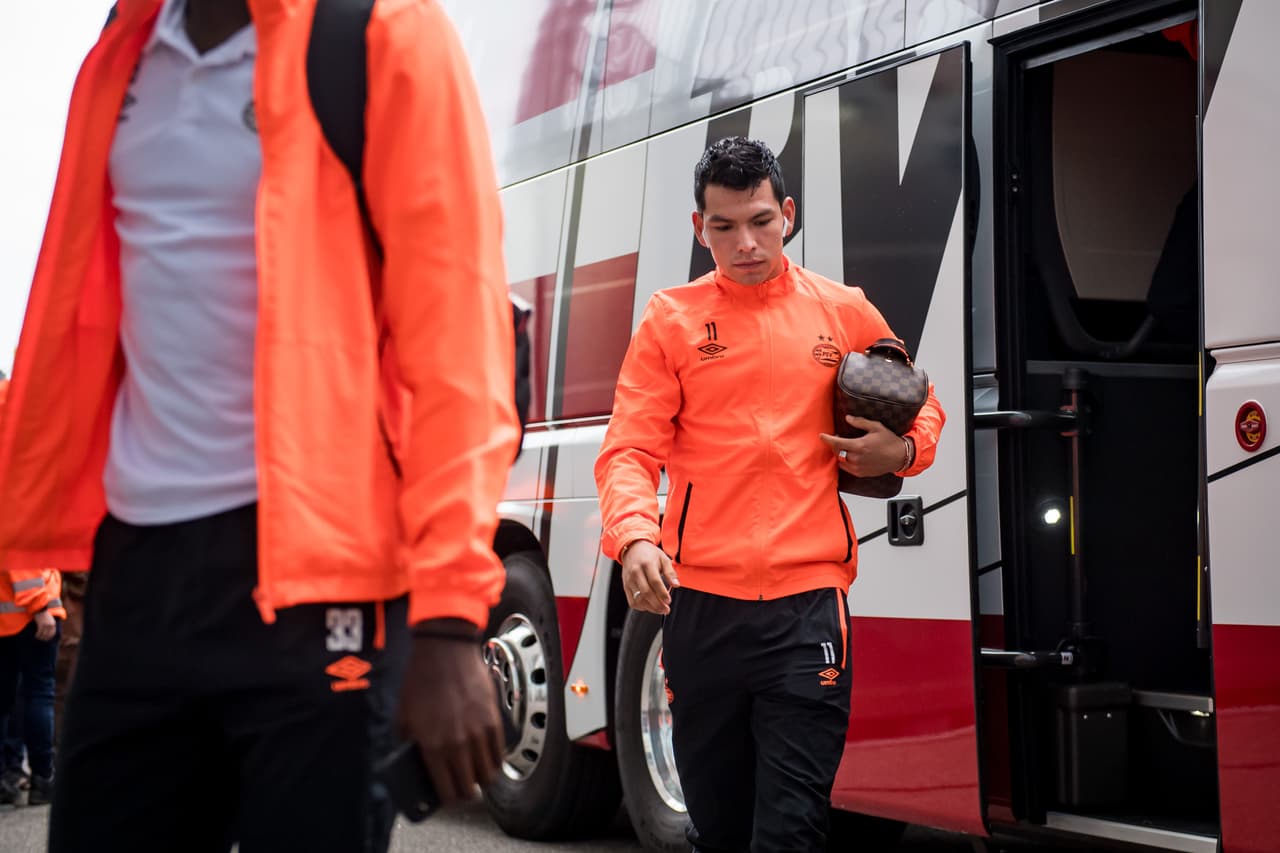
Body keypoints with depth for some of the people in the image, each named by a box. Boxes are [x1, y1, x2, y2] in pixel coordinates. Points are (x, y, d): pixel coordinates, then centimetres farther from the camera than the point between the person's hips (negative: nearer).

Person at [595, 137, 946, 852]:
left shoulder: (846, 314, 9)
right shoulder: (671, 319, 6)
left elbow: (922, 409, 24)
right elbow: (631, 450, -1)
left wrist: (901, 452, 0)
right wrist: (636, 538, -20)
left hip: (806, 604, -1)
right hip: (699, 604, 1)